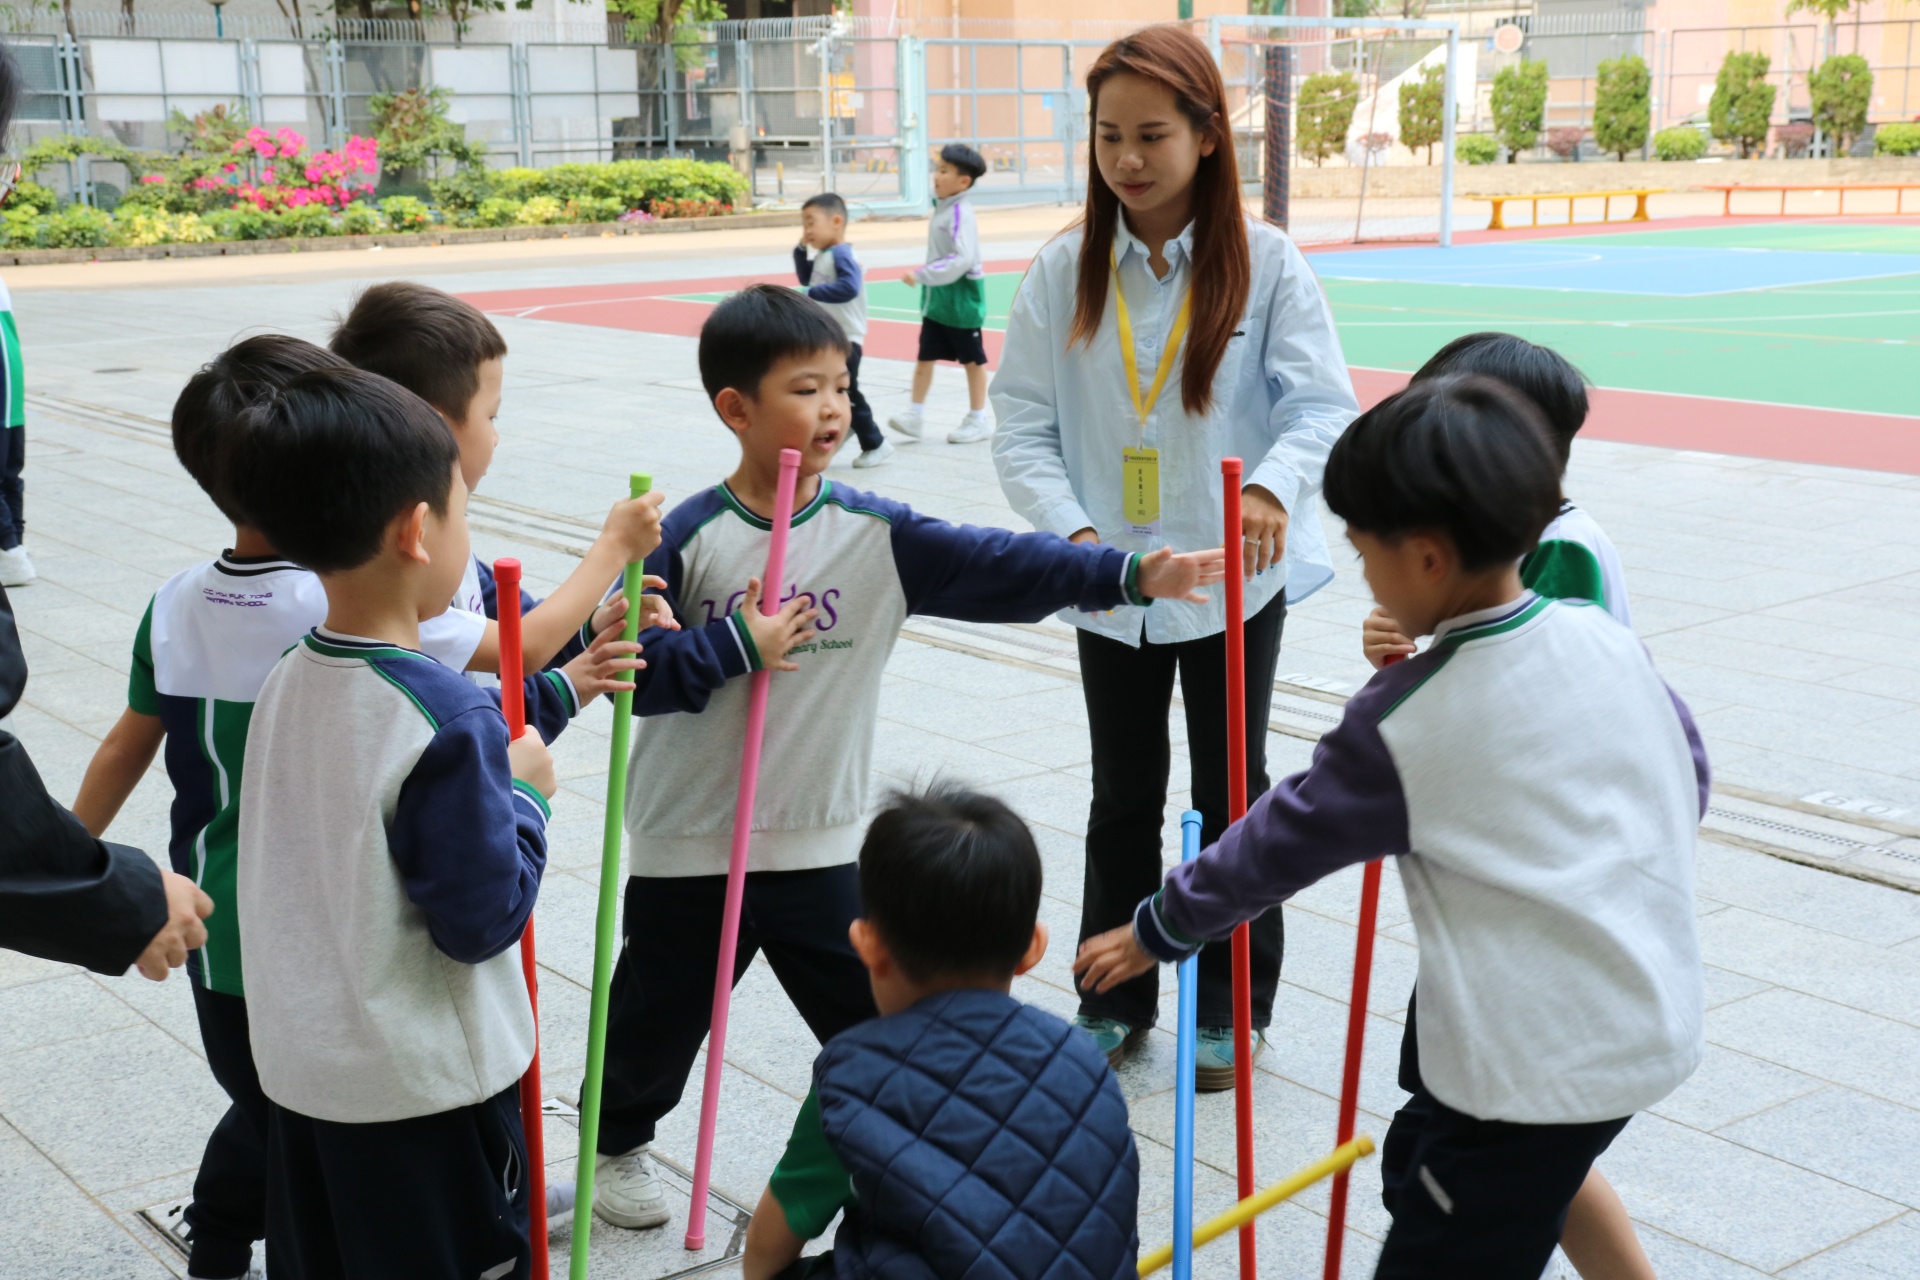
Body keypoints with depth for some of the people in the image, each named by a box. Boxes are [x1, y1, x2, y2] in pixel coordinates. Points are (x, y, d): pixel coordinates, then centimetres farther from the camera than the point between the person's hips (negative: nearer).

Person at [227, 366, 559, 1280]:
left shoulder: (288, 681, -2)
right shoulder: (449, 720, -25)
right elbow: (484, 920, -20)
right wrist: (528, 794, -7)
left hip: (301, 1066, 7)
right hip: (425, 1085, -7)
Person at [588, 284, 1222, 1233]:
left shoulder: (875, 536, -6)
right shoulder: (688, 539, -12)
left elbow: (998, 567, -16)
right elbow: (635, 671, -13)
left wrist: (1130, 574, -26)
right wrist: (736, 643, -21)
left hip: (818, 845, 2)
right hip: (686, 845, -1)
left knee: (876, 1022, 6)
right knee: (659, 1015, 18)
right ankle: (619, 1144, 44)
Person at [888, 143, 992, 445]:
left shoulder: (961, 213, -20)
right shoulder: (941, 208, 5)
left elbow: (962, 259, -28)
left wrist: (922, 275, -28)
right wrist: (926, 282, 12)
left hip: (960, 298, -8)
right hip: (937, 298, 8)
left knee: (972, 359, 6)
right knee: (925, 357, 6)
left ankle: (978, 419, 17)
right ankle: (915, 415, 10)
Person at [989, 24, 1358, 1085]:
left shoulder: (1264, 262, -10)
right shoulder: (1064, 271, -4)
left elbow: (1324, 404, -14)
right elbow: (1025, 427, -5)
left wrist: (1274, 484, -35)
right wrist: (1073, 532, -21)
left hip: (1236, 577, -1)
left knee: (1230, 791, 12)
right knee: (1123, 797, 14)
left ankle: (1234, 1006, 28)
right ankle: (1114, 999, 30)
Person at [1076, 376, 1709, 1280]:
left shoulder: (1403, 725, -16)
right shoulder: (1606, 638, -1)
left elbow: (1280, 841, -7)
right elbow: (1689, 781, 12)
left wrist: (1157, 931, 7)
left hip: (1537, 1063, -8)